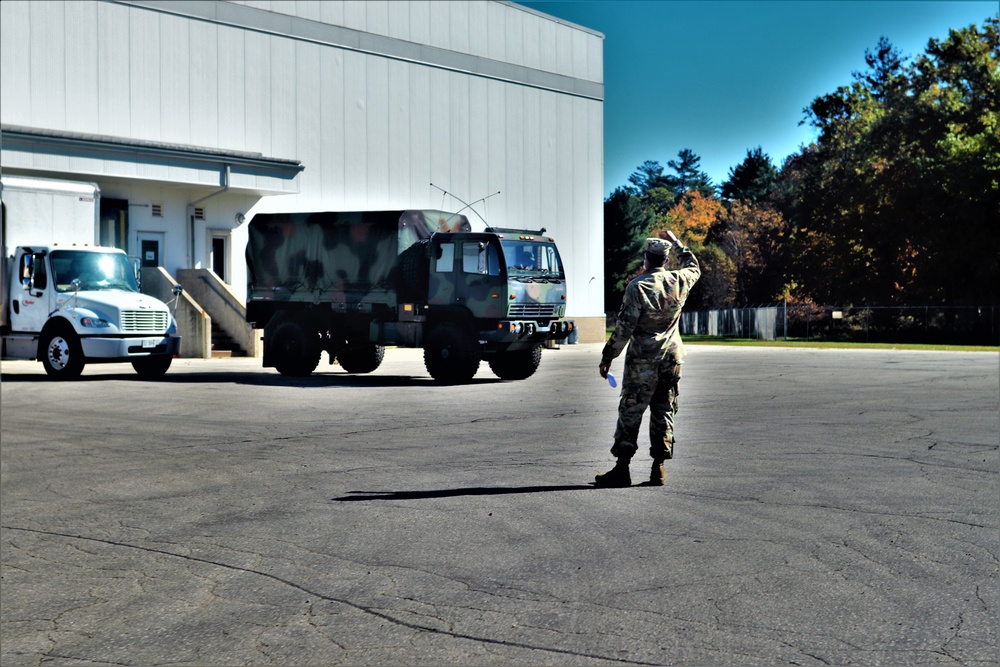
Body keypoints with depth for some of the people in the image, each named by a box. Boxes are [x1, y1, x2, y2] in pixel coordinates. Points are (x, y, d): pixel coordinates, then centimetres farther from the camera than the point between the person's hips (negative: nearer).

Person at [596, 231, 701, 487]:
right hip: (672, 359, 5)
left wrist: (608, 356, -5)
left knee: (630, 413, 1)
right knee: (664, 413, 9)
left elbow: (624, 328, -13)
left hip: (642, 360, -5)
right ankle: (658, 469, 9)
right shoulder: (679, 282, 2)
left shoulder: (637, 287, -13)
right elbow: (695, 268, 27)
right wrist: (677, 243, 35)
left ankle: (622, 468, 2)